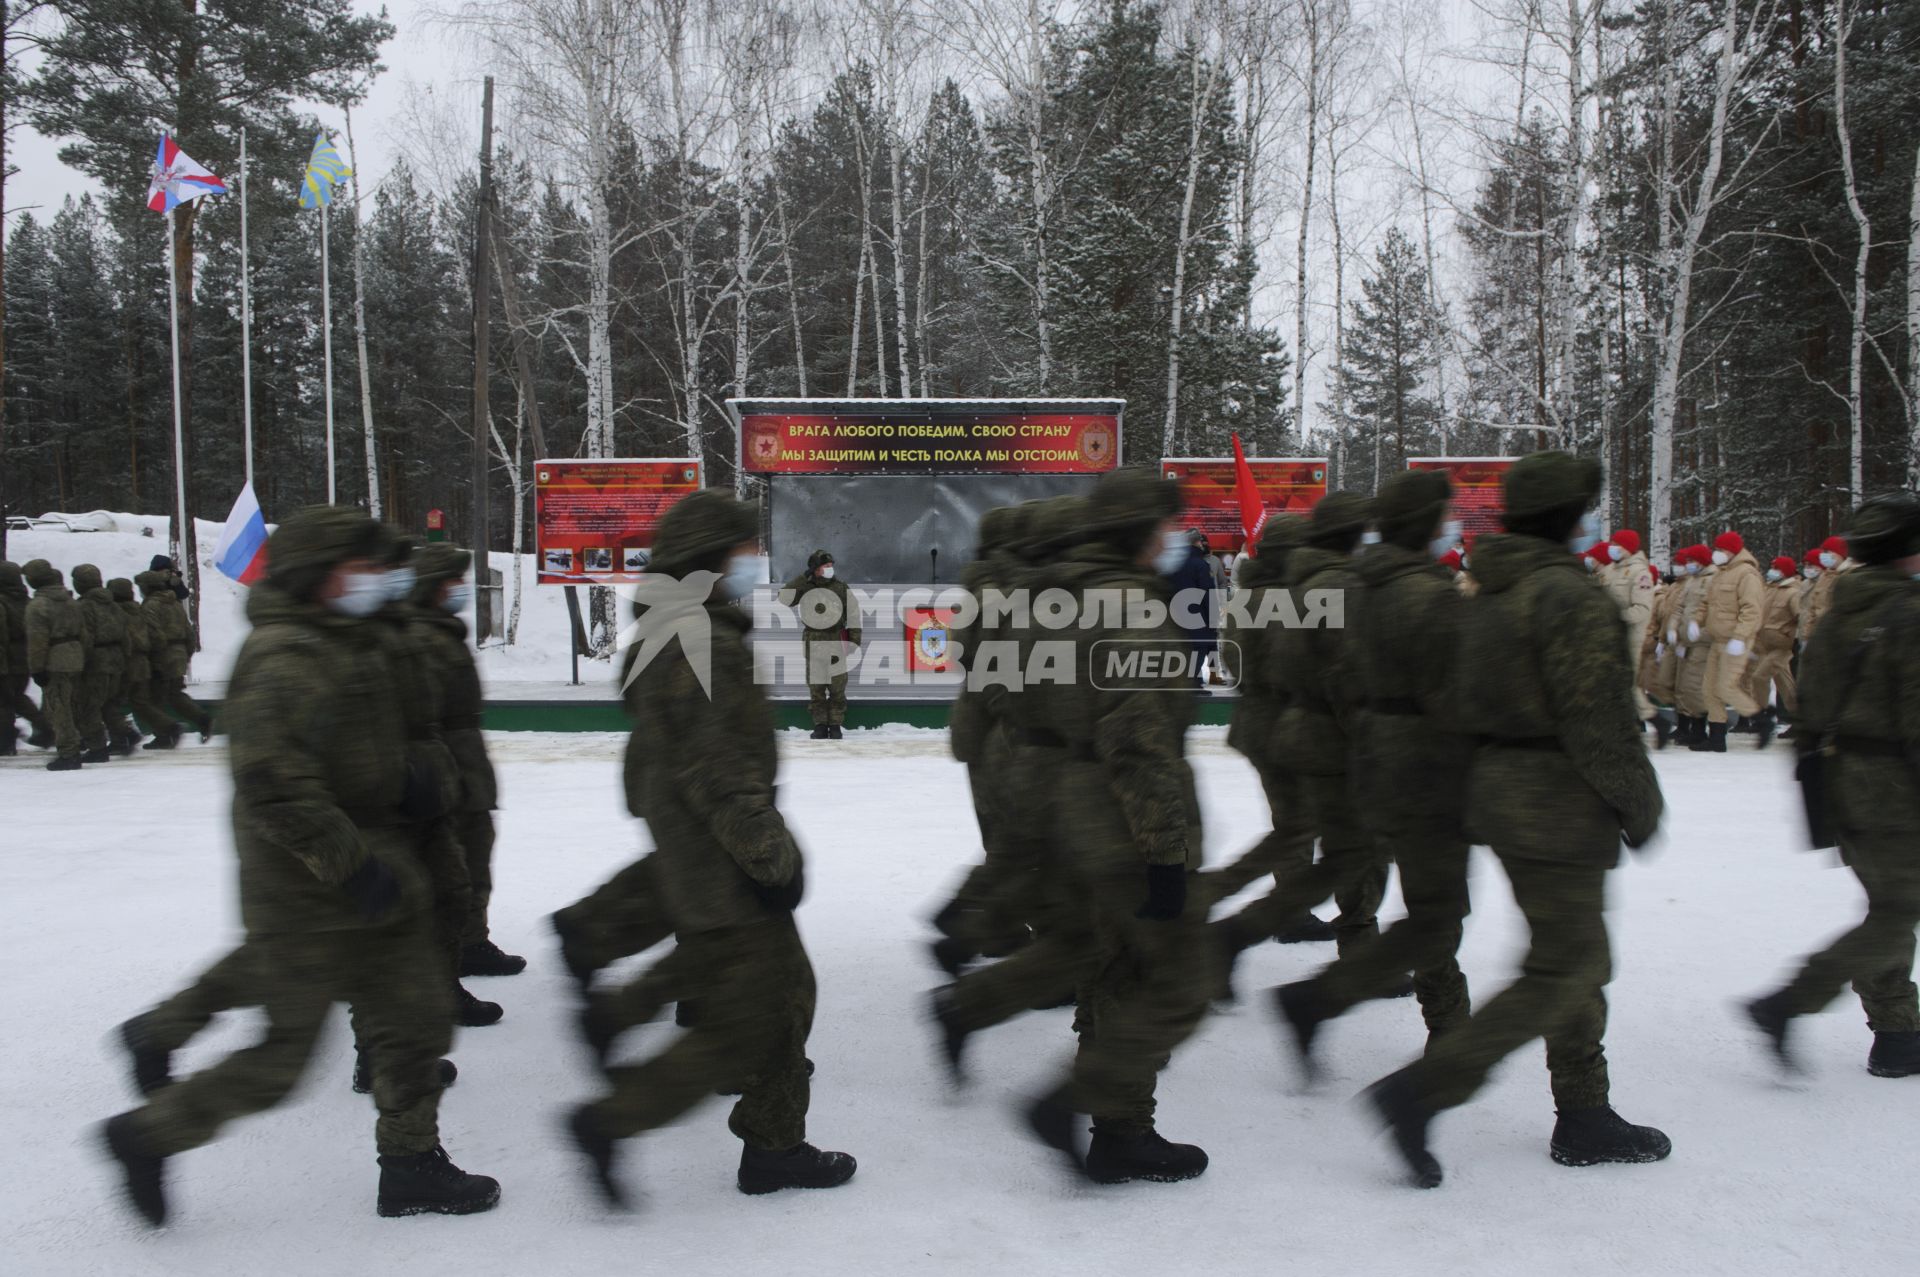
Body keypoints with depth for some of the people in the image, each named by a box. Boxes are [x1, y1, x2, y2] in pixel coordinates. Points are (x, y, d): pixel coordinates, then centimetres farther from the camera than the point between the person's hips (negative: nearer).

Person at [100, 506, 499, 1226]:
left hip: (371, 877, 9)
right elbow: (275, 784, -27)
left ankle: (411, 1168, 26)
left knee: (417, 1021, 12)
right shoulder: (283, 659, -20)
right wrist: (352, 863, -27)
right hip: (308, 901, -9)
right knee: (283, 1058, 2)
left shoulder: (356, 644, 11)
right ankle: (149, 1134, 23)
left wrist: (403, 782, 6)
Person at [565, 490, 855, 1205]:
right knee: (742, 1028, -3)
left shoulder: (683, 637, 14)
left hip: (701, 867, 11)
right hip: (724, 879, -11)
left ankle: (774, 1148, 27)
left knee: (789, 994, 17)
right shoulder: (700, 643, -20)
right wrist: (772, 854, -20)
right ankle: (609, 1120, 7)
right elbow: (714, 769, -25)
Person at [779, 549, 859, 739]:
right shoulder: (805, 588, 2)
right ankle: (820, 725, 12)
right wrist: (804, 577, -15)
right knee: (816, 687, 3)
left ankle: (835, 725, 8)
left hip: (836, 644, -1)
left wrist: (855, 640, -1)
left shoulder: (841, 587, 2)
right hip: (813, 643, 1)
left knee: (837, 687, -1)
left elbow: (853, 614, 5)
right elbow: (784, 598, -13)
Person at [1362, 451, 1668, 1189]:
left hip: (1501, 788, 10)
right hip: (1558, 803, -10)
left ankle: (1584, 1118, 28)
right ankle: (1421, 1092, -7)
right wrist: (1639, 803, -8)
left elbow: (1470, 700, 14)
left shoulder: (1491, 595, 11)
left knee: (1578, 961, 19)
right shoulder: (1566, 594, -18)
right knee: (1562, 973, -4)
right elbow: (1595, 717, -20)